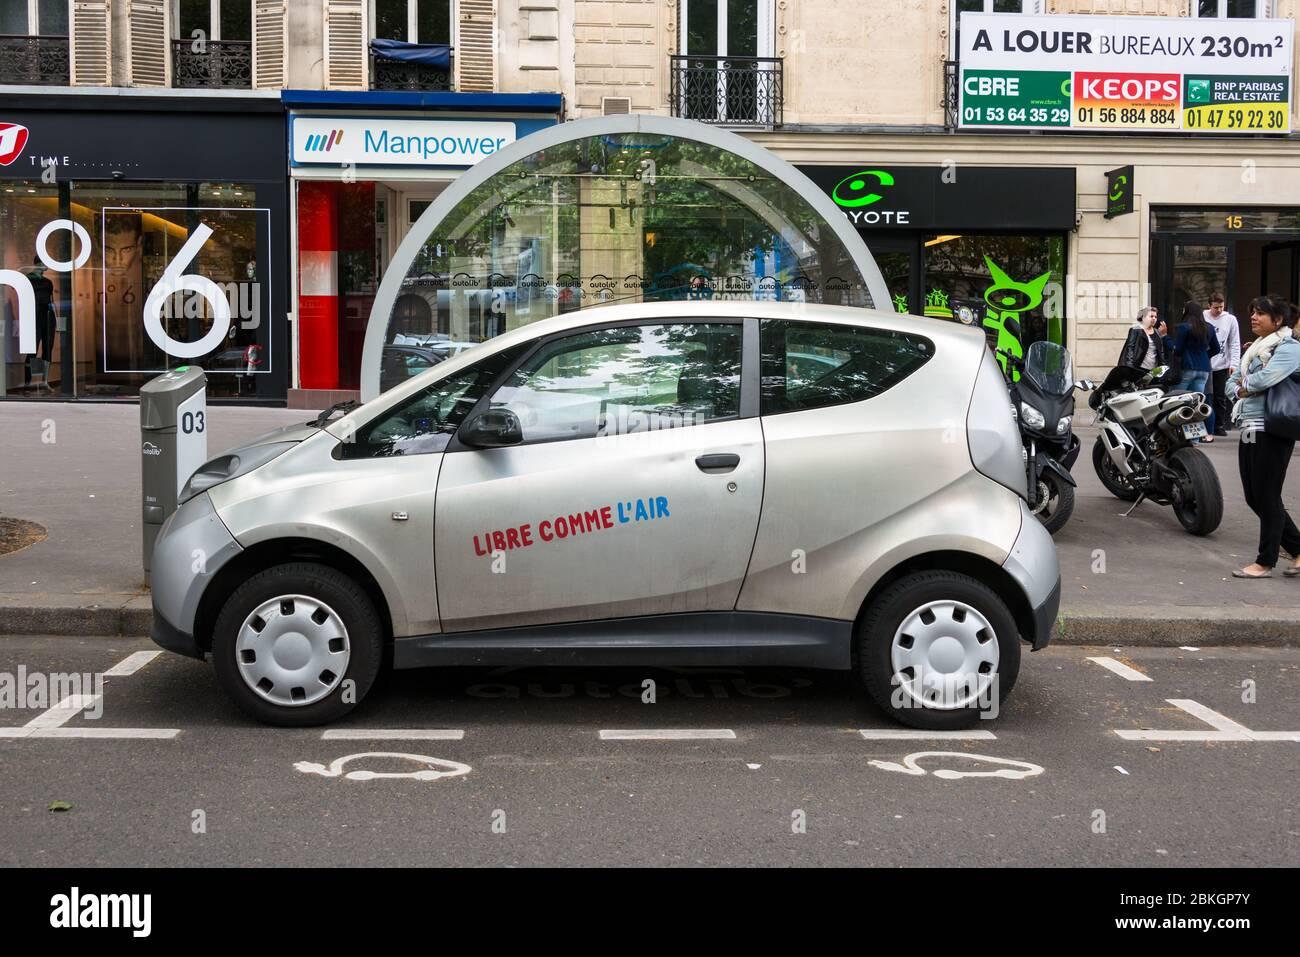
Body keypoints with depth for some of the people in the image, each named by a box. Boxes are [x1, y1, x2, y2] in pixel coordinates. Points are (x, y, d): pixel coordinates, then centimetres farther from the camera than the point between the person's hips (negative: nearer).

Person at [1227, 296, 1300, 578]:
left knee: (1266, 498, -3)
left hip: (1271, 433, -9)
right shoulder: (1254, 350, 19)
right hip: (1249, 431, 9)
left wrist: (1244, 382, -3)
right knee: (1254, 498, 11)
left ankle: (1265, 562, 6)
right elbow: (1231, 384, 17)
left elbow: (1265, 378, -23)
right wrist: (1242, 390, -6)